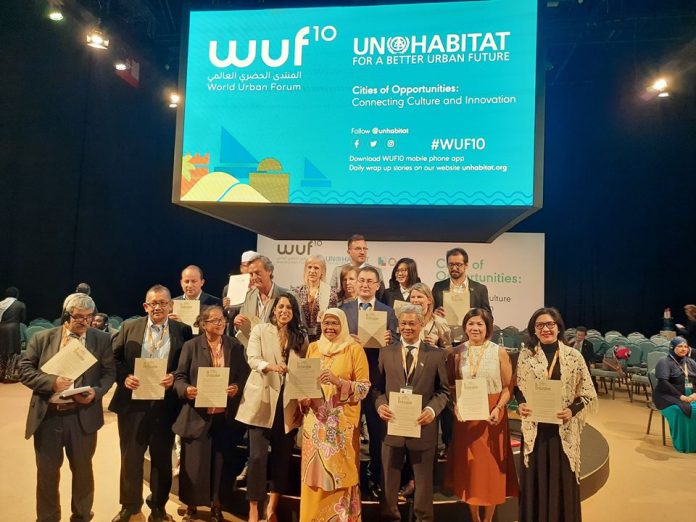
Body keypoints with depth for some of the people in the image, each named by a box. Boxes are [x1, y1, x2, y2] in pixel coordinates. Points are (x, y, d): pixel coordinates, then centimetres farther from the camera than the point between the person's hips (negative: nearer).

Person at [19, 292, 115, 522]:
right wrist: (51, 381, -19)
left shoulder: (102, 340, 0)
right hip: (47, 415, 0)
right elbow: (25, 370, -2)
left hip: (83, 416, 0)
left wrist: (96, 392, -16)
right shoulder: (42, 338, 1)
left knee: (83, 470, 14)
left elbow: (109, 372, 2)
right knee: (47, 471, 13)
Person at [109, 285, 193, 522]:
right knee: (131, 456, 13)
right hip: (133, 402, 1)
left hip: (166, 403, -1)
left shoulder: (183, 330, -2)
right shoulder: (129, 327, 3)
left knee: (162, 457, 13)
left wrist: (174, 377, -17)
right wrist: (124, 377, -12)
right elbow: (114, 358, 4)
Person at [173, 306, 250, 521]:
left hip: (226, 416, 2)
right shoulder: (191, 346, 0)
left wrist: (237, 388, -15)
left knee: (222, 462, 8)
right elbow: (179, 377, -1)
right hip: (197, 415, -1)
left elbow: (245, 376, 4)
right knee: (194, 462, 6)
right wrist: (186, 389, -21)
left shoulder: (235, 346, 4)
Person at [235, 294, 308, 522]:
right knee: (258, 456, -3)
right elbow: (252, 359, -12)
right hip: (262, 401, -3)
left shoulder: (300, 337, 10)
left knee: (282, 456, 10)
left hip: (288, 403, 3)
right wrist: (271, 366, -32)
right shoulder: (260, 330, 2)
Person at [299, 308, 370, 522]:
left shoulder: (354, 349, -5)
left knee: (340, 471, 2)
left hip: (342, 421, -4)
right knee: (314, 471, 9)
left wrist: (338, 381, -22)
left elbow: (364, 387, -8)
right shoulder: (313, 348, 8)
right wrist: (303, 396, -5)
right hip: (315, 419, 4)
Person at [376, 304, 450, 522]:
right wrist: (380, 405, -13)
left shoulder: (436, 355, 1)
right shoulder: (386, 353, 5)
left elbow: (443, 390, 2)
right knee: (389, 479, 14)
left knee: (423, 478, 15)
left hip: (423, 425, -1)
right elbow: (378, 387, 5)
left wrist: (432, 410, -14)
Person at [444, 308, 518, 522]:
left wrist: (498, 409, -19)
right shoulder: (456, 353, 1)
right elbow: (450, 386, 6)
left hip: (492, 416, -1)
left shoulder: (499, 352, -5)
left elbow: (508, 387, -4)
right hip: (465, 416, 2)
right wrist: (456, 405, -11)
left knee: (491, 466, 7)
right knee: (469, 466, 10)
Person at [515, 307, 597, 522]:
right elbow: (517, 387, 9)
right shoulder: (525, 355, -1)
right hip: (534, 428, 1)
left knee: (563, 481, 8)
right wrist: (521, 405, -9)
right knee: (535, 480, 9)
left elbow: (588, 393, 1)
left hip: (564, 430, 0)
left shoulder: (574, 356, -3)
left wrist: (572, 410, -14)